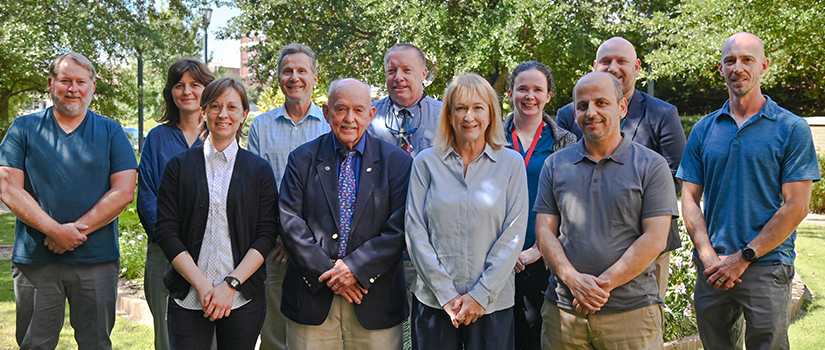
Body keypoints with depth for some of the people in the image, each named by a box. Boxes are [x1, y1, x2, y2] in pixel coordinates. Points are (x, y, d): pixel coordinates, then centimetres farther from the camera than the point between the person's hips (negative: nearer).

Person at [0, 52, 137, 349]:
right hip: (34, 259, 1)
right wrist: (55, 230, -14)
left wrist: (75, 230, -13)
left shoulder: (110, 132, 5)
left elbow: (124, 192, -3)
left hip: (97, 259, 0)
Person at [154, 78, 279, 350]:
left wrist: (231, 284, -11)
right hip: (188, 299, 0)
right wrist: (202, 285, -10)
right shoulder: (179, 166, 5)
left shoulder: (259, 170, 5)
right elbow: (166, 231, 0)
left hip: (243, 299, 0)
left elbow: (266, 235, 0)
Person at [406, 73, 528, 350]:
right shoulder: (426, 162, 2)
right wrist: (447, 294, -9)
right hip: (433, 302, 0)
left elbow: (514, 234, -3)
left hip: (493, 303, 0)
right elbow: (415, 231, -2)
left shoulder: (511, 163, 2)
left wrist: (481, 294, -9)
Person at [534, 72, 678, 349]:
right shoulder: (555, 165, 9)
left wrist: (603, 285, -13)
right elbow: (544, 231, 4)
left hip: (631, 311, -2)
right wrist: (574, 280, -12)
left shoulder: (651, 166, 1)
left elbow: (654, 239, -6)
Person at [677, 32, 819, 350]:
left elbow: (796, 207, -7)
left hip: (767, 268, -3)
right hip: (712, 271, 3)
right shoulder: (703, 130, 8)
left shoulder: (791, 129, -2)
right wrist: (709, 257, -7)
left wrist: (744, 258, -13)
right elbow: (690, 199, 5)